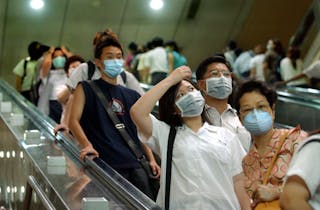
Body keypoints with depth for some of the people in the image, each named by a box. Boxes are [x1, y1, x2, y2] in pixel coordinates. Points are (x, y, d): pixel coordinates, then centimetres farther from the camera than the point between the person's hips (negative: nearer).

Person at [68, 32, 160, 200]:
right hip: (106, 164, -4)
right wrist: (87, 145, -23)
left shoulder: (132, 96, 20)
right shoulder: (86, 89, 6)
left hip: (136, 164, 5)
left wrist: (151, 159, 11)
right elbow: (73, 121, -5)